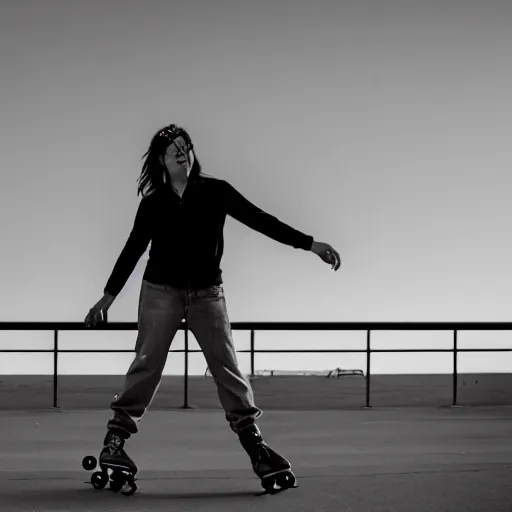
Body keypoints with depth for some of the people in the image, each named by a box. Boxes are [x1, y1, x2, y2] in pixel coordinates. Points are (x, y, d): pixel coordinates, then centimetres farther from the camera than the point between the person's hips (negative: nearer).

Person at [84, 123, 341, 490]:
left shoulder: (215, 192, 0)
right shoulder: (153, 203, 3)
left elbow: (260, 220, -2)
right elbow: (132, 250, 9)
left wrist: (310, 244, -7)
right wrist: (107, 298, 9)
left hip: (207, 292, 0)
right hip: (161, 291, 0)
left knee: (227, 366, -4)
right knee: (147, 363, -7)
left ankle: (255, 445, -1)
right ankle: (114, 442, -3)